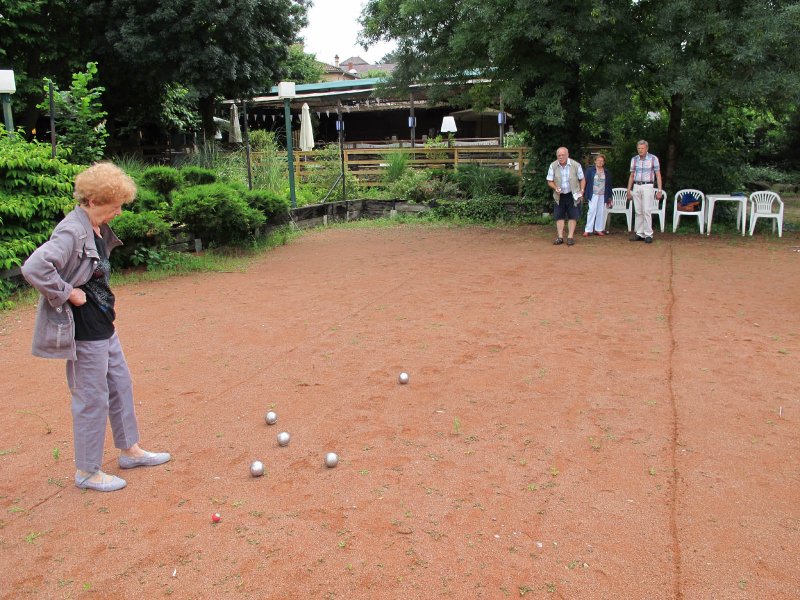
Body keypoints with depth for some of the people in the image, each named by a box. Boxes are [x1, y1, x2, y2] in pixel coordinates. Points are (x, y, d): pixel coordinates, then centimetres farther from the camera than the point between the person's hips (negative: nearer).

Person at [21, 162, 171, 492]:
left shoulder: (97, 229, 7)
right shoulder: (72, 232, -22)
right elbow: (34, 267, -33)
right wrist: (67, 294, -23)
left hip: (102, 325, 10)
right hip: (83, 331, -10)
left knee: (120, 385, 20)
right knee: (92, 399, 2)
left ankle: (130, 450, 36)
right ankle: (87, 472, 19)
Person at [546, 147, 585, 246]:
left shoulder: (576, 165, -11)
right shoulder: (553, 166, -7)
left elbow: (582, 179, 0)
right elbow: (550, 181, -1)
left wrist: (581, 191, -11)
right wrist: (555, 188, -19)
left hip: (573, 195, -2)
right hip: (559, 196, 2)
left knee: (573, 216, 1)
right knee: (559, 216, 3)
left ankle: (570, 237, 7)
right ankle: (560, 237, 9)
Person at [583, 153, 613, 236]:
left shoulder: (607, 173, 10)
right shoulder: (590, 170, 2)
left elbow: (609, 185, 12)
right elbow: (586, 182, 0)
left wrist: (609, 197, 10)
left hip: (603, 195, 3)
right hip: (593, 195, -3)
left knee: (601, 212, 4)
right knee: (592, 211, -8)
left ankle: (599, 229, 11)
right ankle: (588, 230, -7)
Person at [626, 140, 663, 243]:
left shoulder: (653, 158, -2)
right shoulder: (634, 159, 10)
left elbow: (658, 175, -2)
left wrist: (659, 190, -8)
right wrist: (629, 190, 11)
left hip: (647, 186, -4)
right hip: (636, 187, 4)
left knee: (647, 211, -10)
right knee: (638, 211, 4)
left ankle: (648, 234, -7)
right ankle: (639, 234, 9)